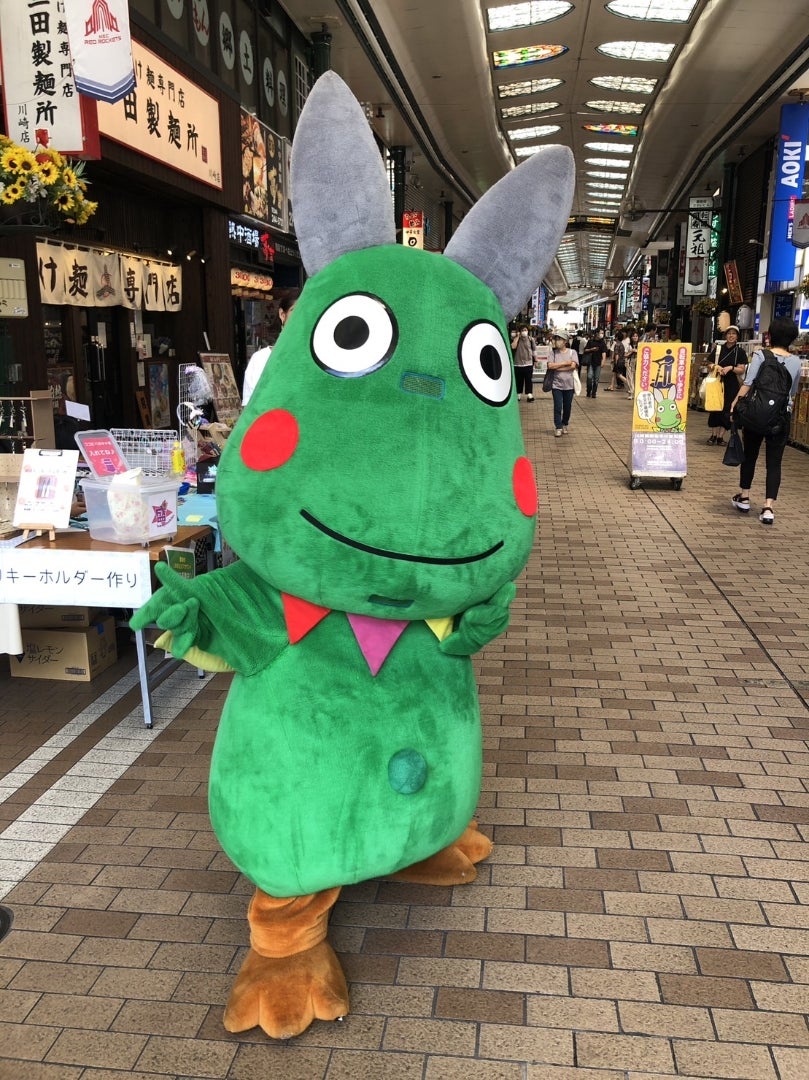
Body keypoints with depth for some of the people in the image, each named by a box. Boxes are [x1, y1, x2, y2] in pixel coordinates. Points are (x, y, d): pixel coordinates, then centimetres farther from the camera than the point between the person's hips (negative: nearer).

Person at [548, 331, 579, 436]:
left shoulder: (572, 352, 0)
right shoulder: (554, 353, 2)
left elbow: (573, 365, -14)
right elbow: (550, 365, -12)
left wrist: (557, 367, -13)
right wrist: (564, 363, -14)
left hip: (569, 385, 0)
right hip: (557, 384, 0)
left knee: (567, 407, 10)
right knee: (557, 407, -3)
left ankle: (564, 425, 27)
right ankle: (558, 427, 5)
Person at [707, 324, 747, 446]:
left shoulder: (740, 352, 1)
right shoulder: (718, 349, 5)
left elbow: (741, 370, -3)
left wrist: (731, 368, -21)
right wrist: (716, 367, -14)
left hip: (731, 384, -1)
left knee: (727, 410, 0)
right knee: (715, 408, 0)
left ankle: (721, 436, 7)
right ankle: (713, 435, 7)